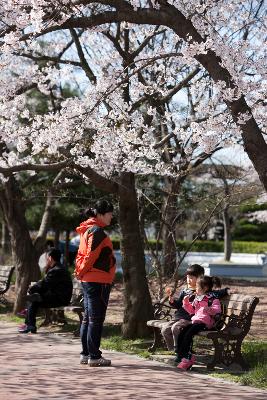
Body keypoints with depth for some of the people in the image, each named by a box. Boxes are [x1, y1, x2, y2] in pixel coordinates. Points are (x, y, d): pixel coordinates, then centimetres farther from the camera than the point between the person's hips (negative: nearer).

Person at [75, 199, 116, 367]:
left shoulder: (88, 229, 17)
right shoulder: (97, 231, -15)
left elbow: (82, 254, 18)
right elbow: (91, 256, -18)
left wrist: (81, 272, 12)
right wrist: (82, 271, -5)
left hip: (88, 280, 10)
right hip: (98, 280, -10)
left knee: (88, 318, 14)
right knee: (96, 319, -5)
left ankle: (85, 354, 19)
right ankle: (94, 356, -2)